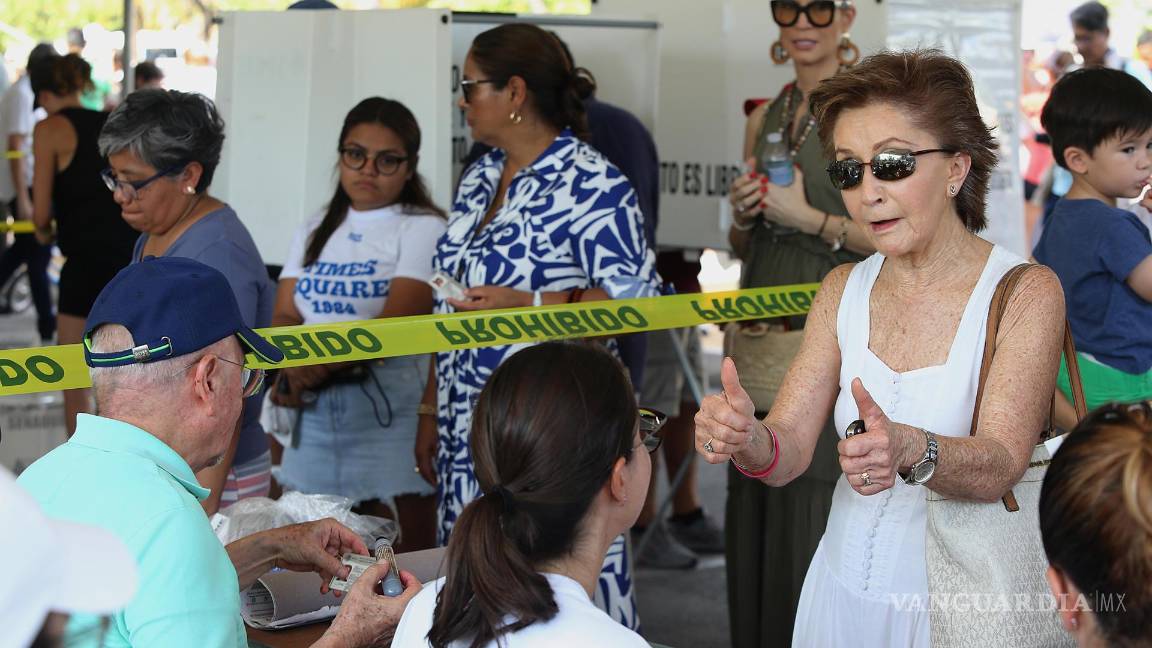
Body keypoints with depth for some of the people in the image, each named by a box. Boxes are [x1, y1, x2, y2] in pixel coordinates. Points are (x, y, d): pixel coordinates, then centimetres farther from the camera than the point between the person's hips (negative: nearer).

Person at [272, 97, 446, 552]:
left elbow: (396, 323, -13)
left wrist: (319, 365, -22)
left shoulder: (422, 229, 0)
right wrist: (293, 363, -12)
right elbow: (284, 317, 10)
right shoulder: (314, 232, 19)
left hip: (390, 425, -5)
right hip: (314, 425, 5)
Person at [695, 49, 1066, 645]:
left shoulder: (1027, 294, -12)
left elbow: (999, 466, -23)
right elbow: (789, 451, -5)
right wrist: (747, 439, -28)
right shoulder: (842, 290, 2)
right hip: (844, 590, 4)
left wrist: (910, 450, -44)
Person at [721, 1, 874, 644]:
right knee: (755, 522, 9)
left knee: (817, 522, -7)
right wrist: (743, 211, 2)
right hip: (759, 344, 7)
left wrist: (812, 218, -13)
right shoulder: (765, 119, 16)